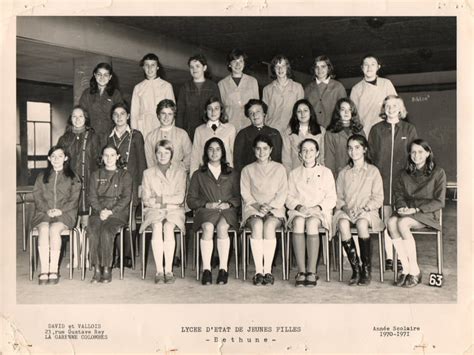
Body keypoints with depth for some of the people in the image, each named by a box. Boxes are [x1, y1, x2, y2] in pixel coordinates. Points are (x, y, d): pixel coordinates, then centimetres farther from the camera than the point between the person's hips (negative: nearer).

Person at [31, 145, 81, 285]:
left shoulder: (72, 178, 14)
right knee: (43, 229, -31)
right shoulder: (41, 177, 20)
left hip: (65, 214, -2)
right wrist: (47, 210, -9)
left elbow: (74, 200, 4)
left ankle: (53, 271, -31)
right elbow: (37, 197, 10)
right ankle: (44, 271, -34)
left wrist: (60, 210, -12)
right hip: (43, 213, 2)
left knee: (54, 229, -33)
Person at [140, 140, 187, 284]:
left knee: (168, 227, -32)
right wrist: (165, 201, -8)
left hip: (174, 210, -1)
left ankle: (168, 270, -30)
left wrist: (160, 199, -7)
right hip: (154, 210, 1)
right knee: (157, 227, -31)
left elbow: (179, 198, -1)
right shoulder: (148, 173, 13)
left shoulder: (180, 171, 9)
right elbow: (146, 199, 4)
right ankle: (159, 271, -32)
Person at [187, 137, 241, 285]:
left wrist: (229, 204, -5)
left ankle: (223, 269, -30)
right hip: (206, 210, 0)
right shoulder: (198, 174, 19)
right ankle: (206, 269, -32)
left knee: (222, 228, -34)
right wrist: (207, 204, -5)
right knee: (208, 228, -34)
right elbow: (191, 199, 12)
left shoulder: (232, 173, 22)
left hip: (227, 210, 0)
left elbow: (238, 197, 16)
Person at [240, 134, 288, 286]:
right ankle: (258, 271, -33)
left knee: (269, 225, -34)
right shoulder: (247, 170, 16)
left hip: (274, 209, 0)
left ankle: (268, 270, -33)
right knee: (257, 225, -34)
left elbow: (282, 193, 6)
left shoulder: (279, 168, 15)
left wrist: (269, 206, -11)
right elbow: (245, 194, 6)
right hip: (253, 208, 0)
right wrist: (258, 206, -12)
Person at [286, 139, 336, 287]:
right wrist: (299, 206, -10)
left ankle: (311, 272, -34)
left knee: (312, 223, -36)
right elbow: (289, 197, 11)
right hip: (298, 211, 1)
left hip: (320, 212, -1)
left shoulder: (326, 172, 14)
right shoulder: (294, 173, 19)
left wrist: (318, 208, -12)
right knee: (298, 222, -35)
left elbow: (331, 198, 6)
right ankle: (301, 271, -35)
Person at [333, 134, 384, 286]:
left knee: (362, 223, -37)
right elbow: (338, 197, 13)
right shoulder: (343, 173, 18)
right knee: (343, 224, -33)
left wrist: (364, 208, -12)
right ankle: (355, 269, -26)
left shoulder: (373, 171, 10)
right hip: (346, 211, 2)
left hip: (367, 211, -2)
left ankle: (366, 269, -25)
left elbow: (378, 199, 4)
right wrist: (345, 207, -8)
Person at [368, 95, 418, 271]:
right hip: (382, 179, 0)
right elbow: (371, 155, 8)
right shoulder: (376, 130, 9)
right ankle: (389, 257, 10)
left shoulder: (409, 129, 9)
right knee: (386, 219, 3)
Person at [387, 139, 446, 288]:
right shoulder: (405, 174, 18)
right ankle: (405, 267, -27)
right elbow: (398, 193, 12)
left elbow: (439, 202, -3)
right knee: (392, 221, -31)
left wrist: (416, 209, -15)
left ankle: (414, 271, -25)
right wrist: (402, 207, -11)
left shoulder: (438, 173, 3)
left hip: (427, 214, -4)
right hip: (407, 213, 4)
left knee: (402, 222, -34)